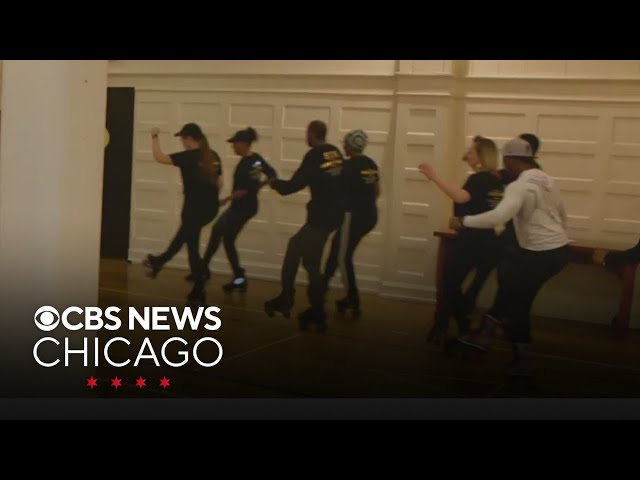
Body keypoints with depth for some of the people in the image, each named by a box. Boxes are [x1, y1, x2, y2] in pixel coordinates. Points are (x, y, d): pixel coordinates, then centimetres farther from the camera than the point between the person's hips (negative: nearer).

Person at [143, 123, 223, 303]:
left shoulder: (188, 157, -14)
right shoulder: (213, 157, 5)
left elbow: (160, 157, -15)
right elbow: (219, 184, 8)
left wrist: (155, 137, -2)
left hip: (194, 208, -6)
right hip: (211, 208, 6)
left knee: (192, 247, 6)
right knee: (184, 234, 23)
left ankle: (199, 291, 9)